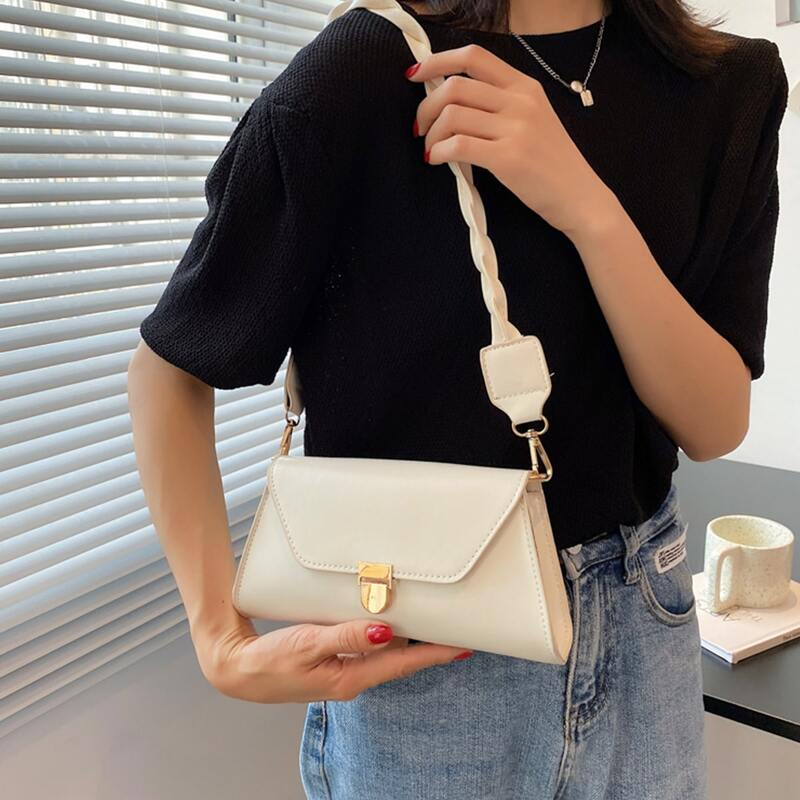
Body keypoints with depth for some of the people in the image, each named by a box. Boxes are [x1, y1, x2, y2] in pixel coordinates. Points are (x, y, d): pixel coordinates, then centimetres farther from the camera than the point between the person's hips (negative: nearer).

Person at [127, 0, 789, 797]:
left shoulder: (734, 84, -4)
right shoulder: (358, 74, -16)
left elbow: (715, 425, -10)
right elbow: (168, 368, -8)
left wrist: (590, 210, -24)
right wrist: (224, 641, -16)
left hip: (644, 621, 5)